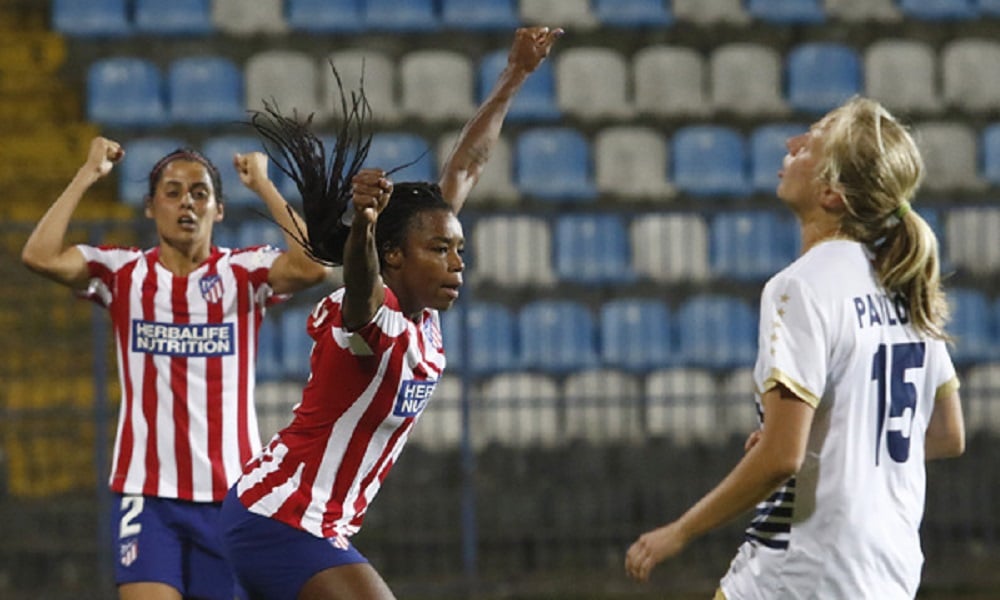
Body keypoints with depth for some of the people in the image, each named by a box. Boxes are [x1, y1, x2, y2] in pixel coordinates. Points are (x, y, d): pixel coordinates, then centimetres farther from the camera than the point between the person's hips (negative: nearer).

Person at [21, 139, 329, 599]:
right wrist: (88, 174, -6)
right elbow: (40, 256, -12)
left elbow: (311, 266, -19)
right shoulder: (123, 273, 4)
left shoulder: (243, 273, 1)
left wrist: (262, 184, -11)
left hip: (231, 492, 1)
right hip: (147, 492, -1)